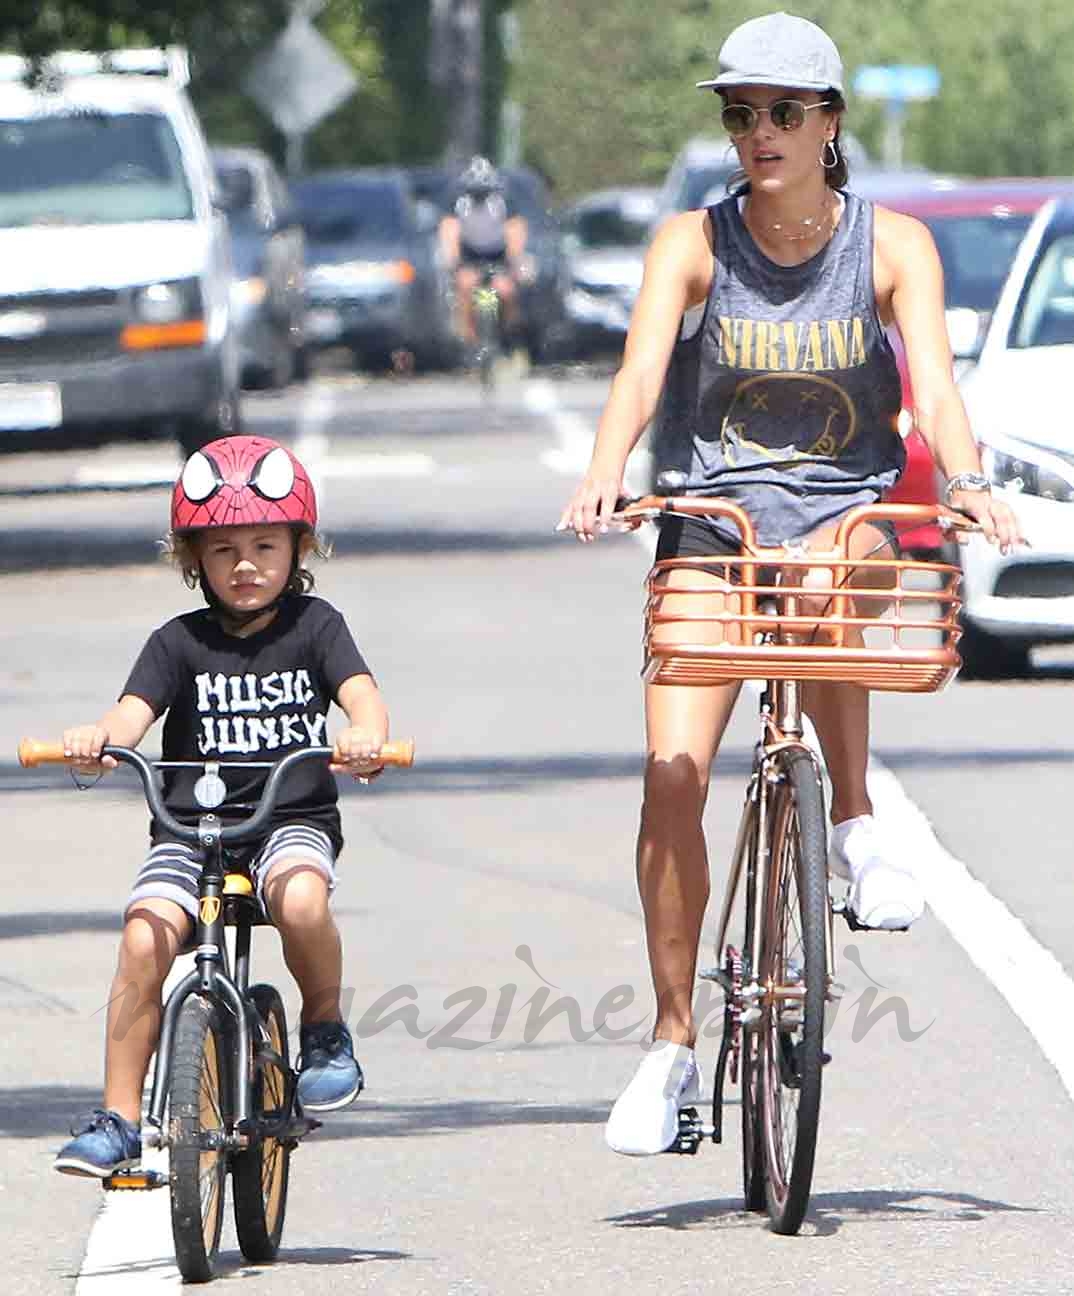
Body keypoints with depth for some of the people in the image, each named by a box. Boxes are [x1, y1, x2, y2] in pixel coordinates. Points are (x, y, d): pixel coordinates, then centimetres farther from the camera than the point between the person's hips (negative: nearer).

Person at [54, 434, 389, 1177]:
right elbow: (136, 710, -9)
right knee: (145, 938, -22)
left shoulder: (312, 627, 5)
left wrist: (366, 732, -35)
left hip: (294, 818, -1)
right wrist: (99, 738, -33)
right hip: (189, 827, 1)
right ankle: (119, 1117, -12)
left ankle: (326, 1028, -5)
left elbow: (360, 691, -10)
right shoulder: (181, 642, 6)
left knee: (300, 900, -34)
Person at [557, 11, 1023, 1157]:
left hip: (847, 510, -1)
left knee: (833, 576, -38)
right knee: (674, 777, -13)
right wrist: (605, 474, -39)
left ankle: (855, 826, -17)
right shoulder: (694, 244, -4)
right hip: (712, 516, 1)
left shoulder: (892, 246, -4)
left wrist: (967, 482, -37)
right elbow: (640, 371, -18)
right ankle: (672, 1047, -3)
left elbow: (933, 384, -16)